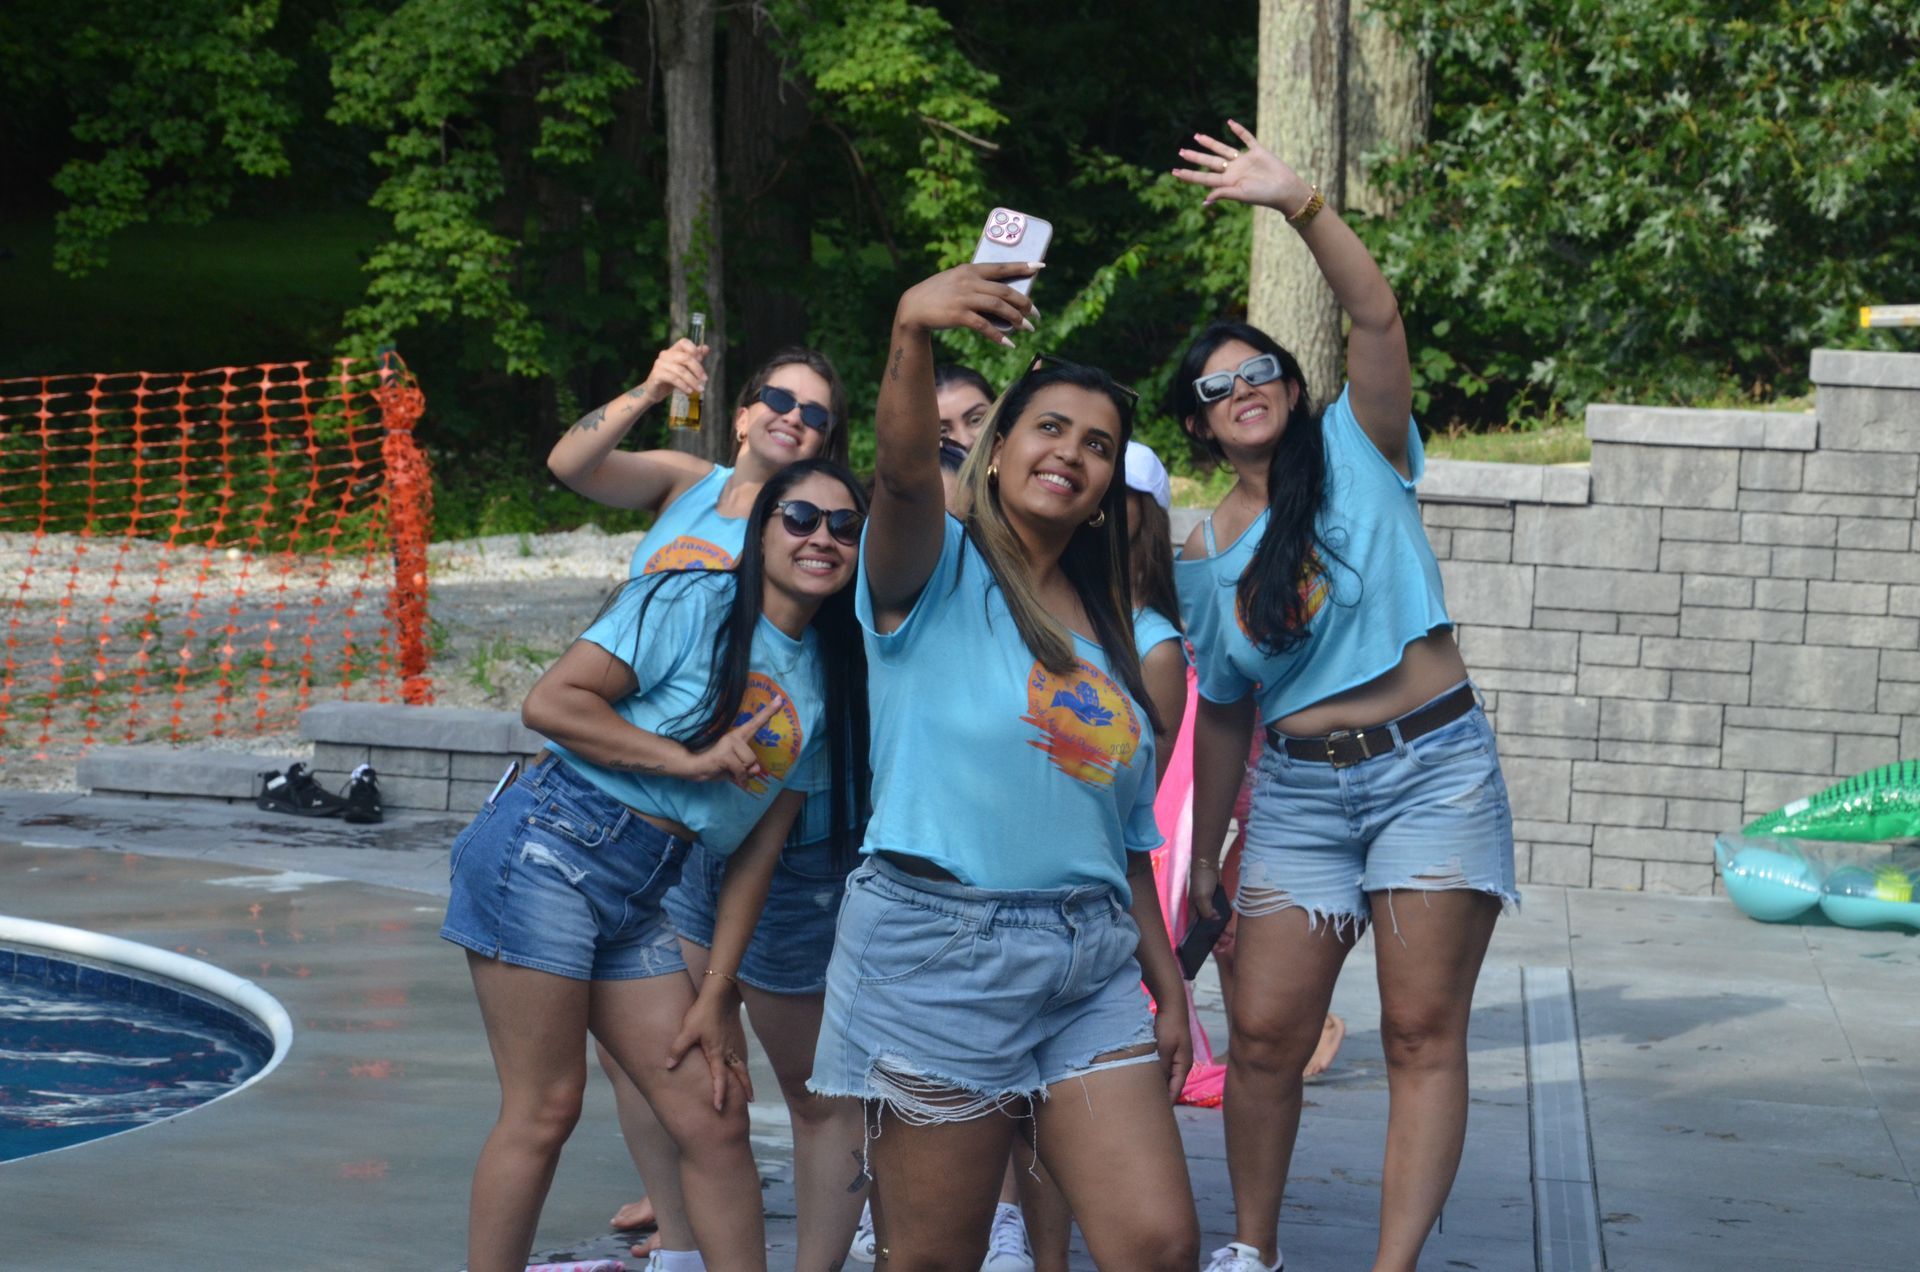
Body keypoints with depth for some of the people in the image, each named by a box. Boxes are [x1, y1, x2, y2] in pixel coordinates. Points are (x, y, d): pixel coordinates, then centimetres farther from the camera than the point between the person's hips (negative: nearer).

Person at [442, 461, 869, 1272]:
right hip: (548, 851, -7)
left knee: (717, 1115, 3)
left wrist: (715, 993, 6)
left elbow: (756, 854, 11)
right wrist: (690, 760, -14)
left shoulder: (825, 685, 13)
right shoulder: (694, 606, -6)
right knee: (544, 1110, -7)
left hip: (638, 899, 7)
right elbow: (549, 702, -13)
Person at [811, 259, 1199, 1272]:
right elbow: (903, 470, -23)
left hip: (1092, 967, 6)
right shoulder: (939, 573, 1)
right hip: (939, 949, -6)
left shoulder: (1105, 632, 19)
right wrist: (913, 333, -42)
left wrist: (1165, 981, 17)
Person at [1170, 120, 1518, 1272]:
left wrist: (1301, 203, -23)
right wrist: (1206, 853, 18)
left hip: (1433, 769, -4)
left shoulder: (1358, 454, 2)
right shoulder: (1204, 558, 12)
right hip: (1300, 791, 4)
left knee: (1424, 1032, -7)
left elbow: (1377, 316, -13)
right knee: (1266, 1034, -1)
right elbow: (1224, 712, 18)